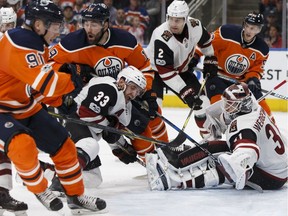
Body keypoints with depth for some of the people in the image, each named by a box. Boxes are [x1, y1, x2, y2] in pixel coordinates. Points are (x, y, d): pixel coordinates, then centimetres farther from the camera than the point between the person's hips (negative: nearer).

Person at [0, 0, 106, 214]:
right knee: (23, 145, -34)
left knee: (63, 145, 7)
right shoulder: (18, 44, -28)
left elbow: (41, 86, 15)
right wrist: (72, 81, -16)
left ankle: (76, 196, 22)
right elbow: (43, 81, -31)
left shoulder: (38, 44, 5)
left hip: (27, 109, 10)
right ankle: (39, 190, -9)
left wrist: (63, 101, 5)